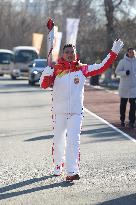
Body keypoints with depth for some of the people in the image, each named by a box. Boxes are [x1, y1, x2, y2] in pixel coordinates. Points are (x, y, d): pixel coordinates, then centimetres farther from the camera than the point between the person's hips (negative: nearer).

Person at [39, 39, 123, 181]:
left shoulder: (82, 69, 4)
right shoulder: (56, 69, 1)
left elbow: (102, 67, 6)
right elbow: (43, 85, -6)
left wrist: (114, 52, 3)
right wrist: (47, 72, -23)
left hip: (76, 112, 0)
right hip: (59, 111, 1)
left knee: (73, 141, -10)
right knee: (58, 141, 10)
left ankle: (72, 172, -13)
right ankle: (58, 167, 29)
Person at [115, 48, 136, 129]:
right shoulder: (123, 61, -5)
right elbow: (117, 71, -7)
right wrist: (125, 72, -24)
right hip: (124, 86, -2)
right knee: (123, 104, 7)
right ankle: (122, 120, 19)